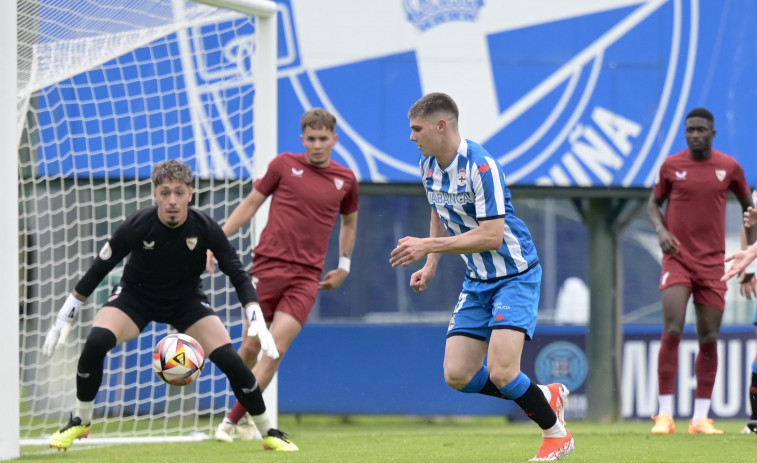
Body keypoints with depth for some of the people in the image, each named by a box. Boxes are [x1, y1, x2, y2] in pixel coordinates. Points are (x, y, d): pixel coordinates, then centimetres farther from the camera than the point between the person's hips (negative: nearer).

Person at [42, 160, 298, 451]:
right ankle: (80, 422, -6)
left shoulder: (204, 228, -23)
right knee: (95, 343, -28)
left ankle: (269, 433, 4)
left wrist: (257, 322, -25)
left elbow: (237, 274, -13)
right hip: (135, 296, -1)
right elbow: (98, 269, -15)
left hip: (187, 300, 1)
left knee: (230, 360, -16)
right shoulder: (137, 227, -26)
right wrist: (64, 318, -12)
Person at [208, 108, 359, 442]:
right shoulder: (284, 165, 2)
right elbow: (250, 205, 9)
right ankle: (242, 414, 27)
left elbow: (349, 222, 26)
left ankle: (233, 419, -5)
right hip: (268, 266, -1)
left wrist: (344, 265, 19)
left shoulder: (345, 179, 8)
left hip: (306, 277, 1)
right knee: (252, 345, 3)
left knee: (276, 349, -11)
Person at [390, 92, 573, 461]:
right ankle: (545, 396, 19)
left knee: (500, 372, -20)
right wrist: (430, 266, 9)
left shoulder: (480, 167, -24)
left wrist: (428, 246, -25)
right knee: (457, 375, -1)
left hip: (514, 275, -8)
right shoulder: (428, 165, 3)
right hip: (476, 281, 8)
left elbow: (491, 236, -27)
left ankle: (556, 433, 6)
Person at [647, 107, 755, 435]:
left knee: (709, 339, 2)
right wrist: (661, 230, -7)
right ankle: (664, 414, -12)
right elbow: (654, 202, 12)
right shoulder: (671, 165, 1)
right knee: (672, 331, -14)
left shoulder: (729, 168, 3)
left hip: (712, 262, 2)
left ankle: (701, 418, 7)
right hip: (677, 258, -2)